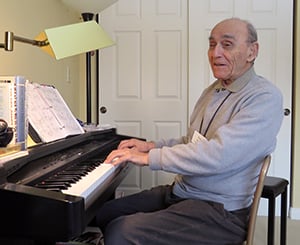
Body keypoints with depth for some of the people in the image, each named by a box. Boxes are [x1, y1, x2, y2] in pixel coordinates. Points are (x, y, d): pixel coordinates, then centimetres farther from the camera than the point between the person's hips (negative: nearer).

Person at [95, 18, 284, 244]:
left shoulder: (266, 98, -17)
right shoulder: (213, 91, 12)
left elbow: (218, 155, -28)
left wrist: (149, 157, -22)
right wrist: (152, 145, 6)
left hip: (220, 211, -8)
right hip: (179, 191, 9)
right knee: (102, 214, 4)